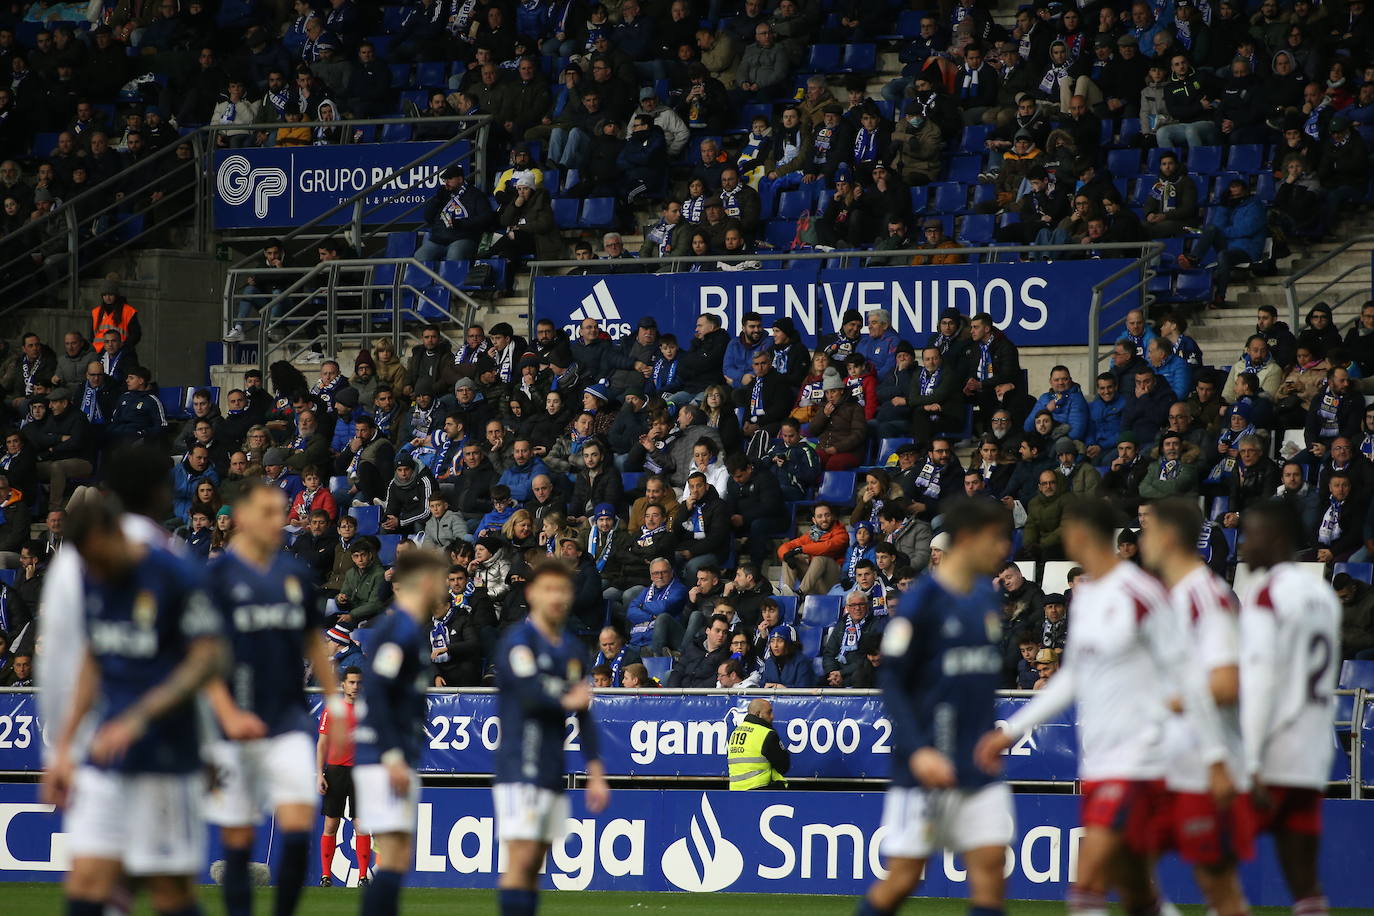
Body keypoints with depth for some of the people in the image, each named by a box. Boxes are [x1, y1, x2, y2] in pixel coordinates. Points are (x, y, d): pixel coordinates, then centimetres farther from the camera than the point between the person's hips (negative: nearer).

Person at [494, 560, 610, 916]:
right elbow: (531, 696, -19)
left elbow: (584, 713, 17)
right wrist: (568, 701, 0)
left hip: (553, 772, 7)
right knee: (521, 858, -13)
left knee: (534, 864, 6)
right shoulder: (519, 639, -5)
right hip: (521, 767, -7)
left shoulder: (573, 649, 16)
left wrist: (595, 773, 12)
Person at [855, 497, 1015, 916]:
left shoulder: (987, 596, 10)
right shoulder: (921, 600, -11)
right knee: (903, 877, -2)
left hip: (979, 768, 6)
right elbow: (891, 681, -12)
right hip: (927, 766, -6)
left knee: (989, 867, -3)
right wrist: (917, 751, -22)